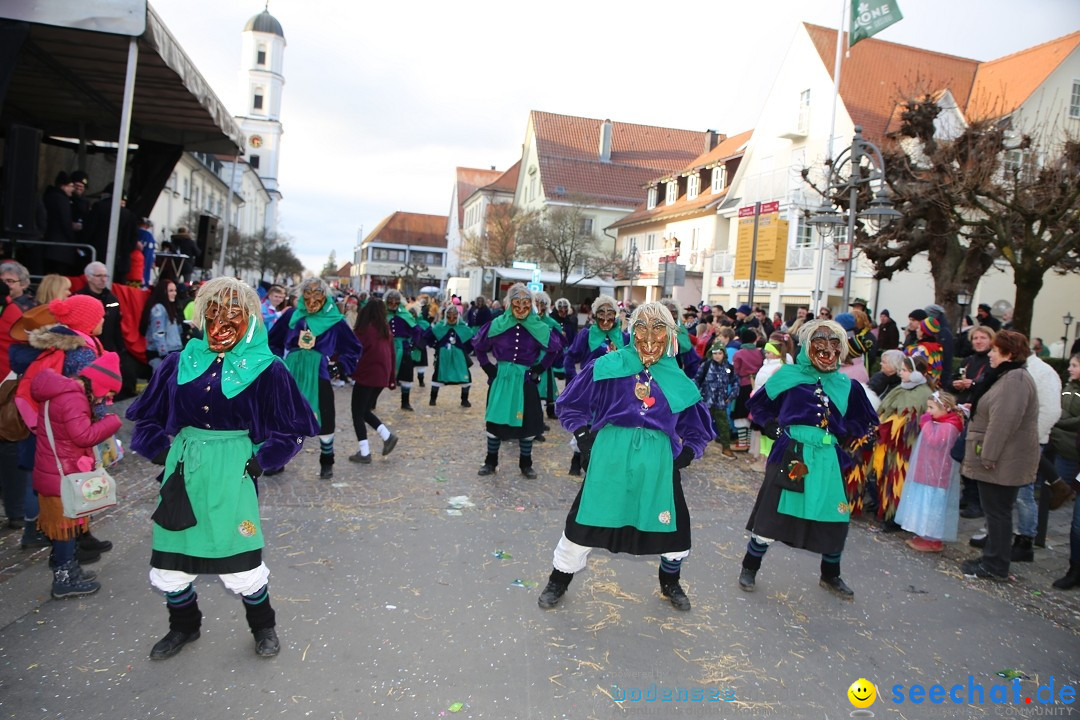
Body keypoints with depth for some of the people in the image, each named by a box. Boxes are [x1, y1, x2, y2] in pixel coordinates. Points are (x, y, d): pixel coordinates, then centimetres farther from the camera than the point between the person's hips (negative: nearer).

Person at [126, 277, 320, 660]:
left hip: (233, 474, -3)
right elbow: (146, 418, 16)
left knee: (240, 563, 3)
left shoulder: (265, 369, -4)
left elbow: (293, 430, 0)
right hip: (183, 469, 4)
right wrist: (162, 450, 2)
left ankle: (263, 627, 32)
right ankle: (183, 627, 42)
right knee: (169, 561, 12)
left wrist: (259, 459, -7)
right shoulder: (180, 363, 4)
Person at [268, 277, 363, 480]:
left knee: (324, 422, 5)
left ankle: (327, 462, 26)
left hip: (319, 378, -1)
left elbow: (354, 349, 4)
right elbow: (272, 341, 12)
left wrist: (340, 368, -4)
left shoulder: (335, 321, -6)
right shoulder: (291, 316, -2)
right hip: (290, 376, 2)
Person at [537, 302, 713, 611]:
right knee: (586, 520, 6)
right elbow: (571, 404, 6)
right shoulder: (608, 366, -3)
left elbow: (696, 427, 17)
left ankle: (670, 583, 43)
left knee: (674, 527, 11)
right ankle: (558, 581, 31)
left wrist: (685, 454, 2)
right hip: (610, 456, -2)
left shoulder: (678, 379, 4)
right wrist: (585, 437, -3)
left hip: (658, 463, 2)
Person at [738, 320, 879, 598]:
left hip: (828, 461, 3)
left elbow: (866, 422, 20)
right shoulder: (789, 376, 0)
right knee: (771, 515, 1)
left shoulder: (847, 386, 7)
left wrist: (844, 433, 5)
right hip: (790, 458, -3)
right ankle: (749, 569, 21)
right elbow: (758, 405, 12)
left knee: (834, 521, 10)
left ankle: (830, 576, 35)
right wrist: (775, 428, 0)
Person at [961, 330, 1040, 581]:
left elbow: (1004, 421, -26)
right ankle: (992, 559, 24)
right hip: (1001, 460, 10)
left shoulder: (1015, 379, -20)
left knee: (998, 511, -2)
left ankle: (995, 566, 6)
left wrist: (988, 455, -24)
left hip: (1004, 462, -10)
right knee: (996, 510, 15)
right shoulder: (1008, 376, 16)